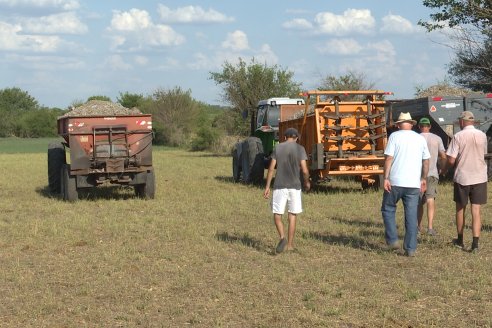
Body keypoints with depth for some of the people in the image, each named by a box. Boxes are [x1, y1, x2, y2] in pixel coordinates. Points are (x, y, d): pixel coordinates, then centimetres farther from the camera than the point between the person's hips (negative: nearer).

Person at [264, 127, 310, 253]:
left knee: (277, 214, 7)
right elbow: (304, 170, -6)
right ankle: (290, 244, 11)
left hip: (279, 186, 0)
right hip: (294, 186, 0)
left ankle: (282, 237, -17)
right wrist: (307, 182, 12)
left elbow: (271, 168, -1)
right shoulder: (300, 149, 0)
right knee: (292, 216, 9)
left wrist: (267, 187, 4)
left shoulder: (278, 148, 4)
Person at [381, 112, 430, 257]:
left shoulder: (394, 136, -1)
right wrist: (424, 178, 24)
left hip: (395, 182, -3)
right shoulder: (420, 138, 10)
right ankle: (411, 248, 5)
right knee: (411, 216, 5)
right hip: (414, 183, 3)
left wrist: (386, 178, -10)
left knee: (388, 209, 15)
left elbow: (388, 158, -10)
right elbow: (426, 161, 14)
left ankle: (392, 239, 7)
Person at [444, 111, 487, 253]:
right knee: (476, 210, 1)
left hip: (462, 177, -2)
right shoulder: (482, 136, -1)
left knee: (460, 209, 15)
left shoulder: (458, 136, -11)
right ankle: (475, 243, -7)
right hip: (479, 177, 2)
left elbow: (451, 160, -12)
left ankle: (460, 240, 26)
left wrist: (446, 168, 9)